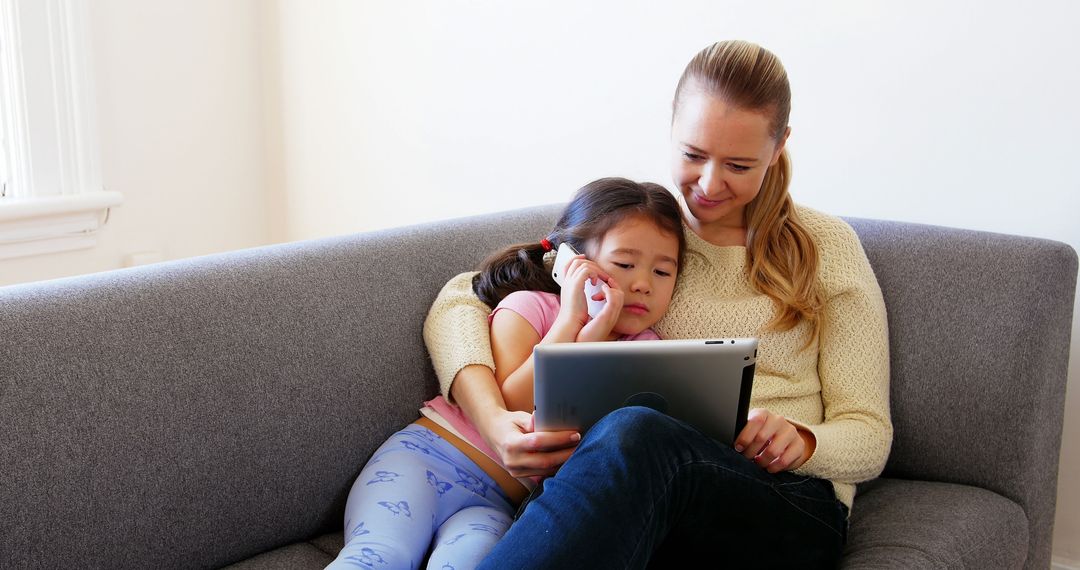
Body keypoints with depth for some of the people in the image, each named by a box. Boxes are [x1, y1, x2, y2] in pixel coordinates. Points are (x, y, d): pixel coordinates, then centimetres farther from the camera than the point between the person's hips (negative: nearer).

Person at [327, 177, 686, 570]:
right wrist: (569, 319, -11)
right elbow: (509, 411, -10)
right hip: (427, 453, -2)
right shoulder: (530, 306, 2)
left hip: (496, 505, 2)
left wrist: (592, 341, -12)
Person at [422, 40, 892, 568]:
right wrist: (493, 421, -15)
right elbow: (458, 300, 6)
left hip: (791, 505, 0)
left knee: (633, 434, -38)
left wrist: (801, 440, -14)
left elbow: (869, 437, 11)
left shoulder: (827, 246, 11)